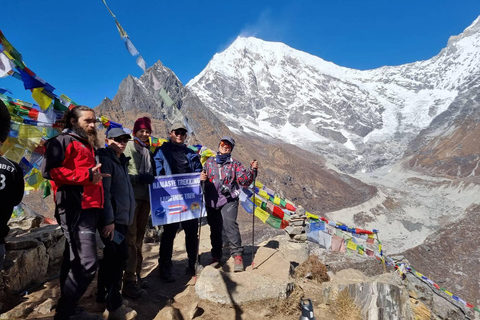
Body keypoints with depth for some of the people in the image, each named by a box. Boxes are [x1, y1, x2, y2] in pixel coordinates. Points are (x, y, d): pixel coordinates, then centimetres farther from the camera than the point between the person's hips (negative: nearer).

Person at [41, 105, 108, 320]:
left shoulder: (87, 144, 23)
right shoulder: (64, 141, -5)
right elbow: (50, 171, -18)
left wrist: (97, 176, 15)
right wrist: (87, 175, -18)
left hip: (88, 209, 10)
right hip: (75, 209, -10)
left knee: (75, 262, 16)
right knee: (87, 264, -13)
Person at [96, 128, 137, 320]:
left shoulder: (121, 161, 18)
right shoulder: (105, 160, -11)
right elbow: (104, 192, -19)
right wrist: (108, 220, -23)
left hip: (121, 218, 10)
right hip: (111, 219, -10)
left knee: (111, 257, 17)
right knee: (119, 256, -9)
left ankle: (102, 295, 32)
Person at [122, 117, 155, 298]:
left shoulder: (148, 150, 16)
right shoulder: (128, 147, -4)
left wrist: (152, 179, 6)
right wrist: (138, 178, -21)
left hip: (145, 199, 7)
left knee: (139, 238, 14)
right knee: (131, 239, -6)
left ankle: (136, 275, 25)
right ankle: (129, 282, 1)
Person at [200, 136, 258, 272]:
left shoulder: (235, 163, 6)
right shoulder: (209, 161, 12)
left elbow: (244, 180, 0)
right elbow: (203, 176, 16)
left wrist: (251, 170, -14)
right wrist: (201, 178, -7)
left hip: (229, 200, -3)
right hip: (211, 201, 3)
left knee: (230, 224, -21)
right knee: (215, 229, 11)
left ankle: (237, 255, -14)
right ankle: (216, 256, 26)